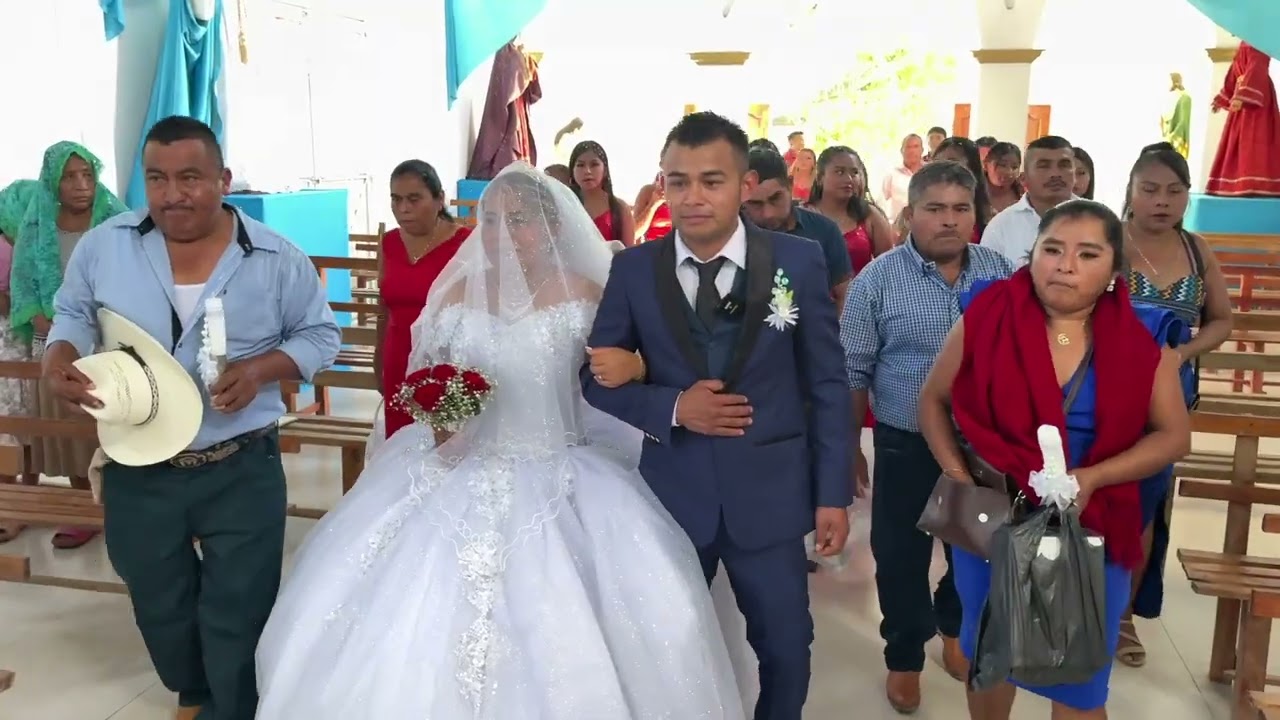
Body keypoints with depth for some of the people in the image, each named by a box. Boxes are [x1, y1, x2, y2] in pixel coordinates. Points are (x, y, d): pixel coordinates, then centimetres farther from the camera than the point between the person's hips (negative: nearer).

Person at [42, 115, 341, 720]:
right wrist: (58, 362, -11)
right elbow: (74, 315, 11)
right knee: (160, 610, 24)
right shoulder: (103, 246, -4)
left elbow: (320, 335, -1)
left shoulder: (277, 259, -10)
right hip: (136, 473, 3)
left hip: (242, 471, -3)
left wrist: (261, 368, -19)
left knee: (236, 620, 8)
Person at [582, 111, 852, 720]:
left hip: (770, 493, 0)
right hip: (671, 492, 1)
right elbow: (596, 377, 1)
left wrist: (833, 493, -2)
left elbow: (826, 384, -2)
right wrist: (672, 407, -16)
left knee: (787, 648, 16)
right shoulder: (633, 269, -5)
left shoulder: (798, 261, -7)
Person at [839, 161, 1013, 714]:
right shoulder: (878, 279, -11)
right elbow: (852, 372, -7)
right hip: (907, 447, -3)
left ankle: (954, 629, 48)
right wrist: (848, 448, -5)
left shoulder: (1000, 272, 0)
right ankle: (904, 657, 33)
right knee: (901, 557, 10)